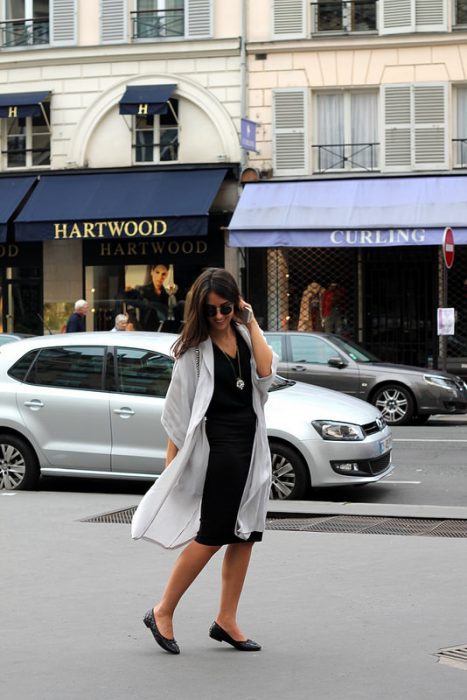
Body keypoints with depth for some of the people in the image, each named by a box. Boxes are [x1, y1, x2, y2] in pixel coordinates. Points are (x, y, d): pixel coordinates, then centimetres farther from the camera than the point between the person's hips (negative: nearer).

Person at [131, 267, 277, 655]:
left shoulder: (245, 336, 10)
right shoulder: (195, 347, -5)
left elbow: (266, 371, -9)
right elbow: (178, 409, -5)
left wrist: (251, 321, -5)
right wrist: (173, 461, -8)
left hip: (251, 444, 6)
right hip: (216, 444, -6)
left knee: (244, 534, 5)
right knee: (212, 535, -8)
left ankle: (227, 621, 13)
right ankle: (163, 613, 2)